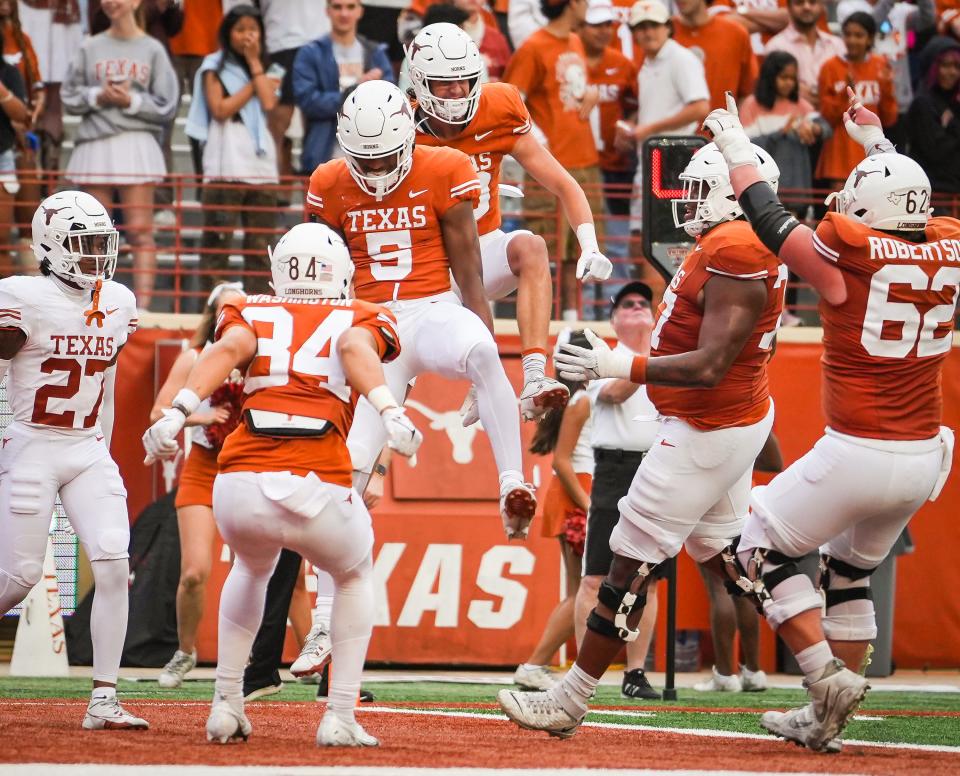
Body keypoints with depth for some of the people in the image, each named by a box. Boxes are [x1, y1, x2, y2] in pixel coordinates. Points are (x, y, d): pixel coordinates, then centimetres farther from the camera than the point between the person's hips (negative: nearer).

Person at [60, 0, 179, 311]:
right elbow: (69, 98, 8)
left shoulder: (153, 50, 5)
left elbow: (166, 107, 2)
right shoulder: (90, 49, 10)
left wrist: (131, 101, -11)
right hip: (94, 145, 2)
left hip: (137, 144, -2)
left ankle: (143, 306, -11)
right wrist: (97, 97, -9)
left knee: (140, 231, -7)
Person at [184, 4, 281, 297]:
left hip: (261, 162, 4)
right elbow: (220, 109, -5)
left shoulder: (263, 70, 20)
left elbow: (269, 103, 0)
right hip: (226, 162, -4)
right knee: (218, 239, -8)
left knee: (260, 243, 2)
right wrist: (254, 86, 1)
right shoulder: (215, 66, 8)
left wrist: (254, 63, 4)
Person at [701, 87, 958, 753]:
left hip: (857, 456, -7)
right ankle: (826, 721, 24)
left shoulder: (848, 252, -14)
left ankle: (829, 678, -2)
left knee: (764, 550, 11)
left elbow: (772, 223, 1)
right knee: (849, 571, 24)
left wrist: (737, 151, 15)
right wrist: (878, 144, 34)